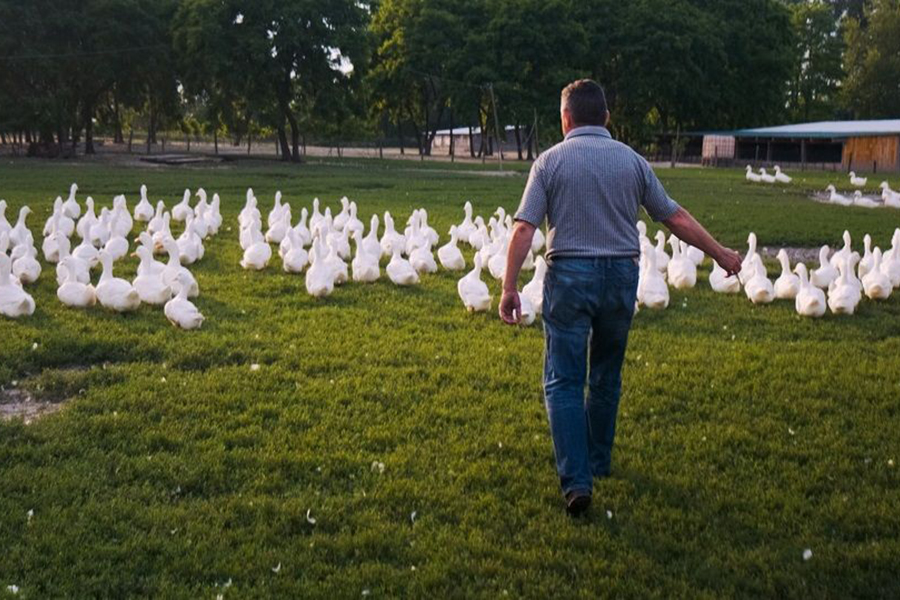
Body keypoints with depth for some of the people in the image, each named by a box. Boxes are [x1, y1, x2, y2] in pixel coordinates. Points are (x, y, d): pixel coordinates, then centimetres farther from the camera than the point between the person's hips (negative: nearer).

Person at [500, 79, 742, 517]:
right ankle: (599, 461, 33)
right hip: (621, 273, 3)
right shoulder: (632, 160, 6)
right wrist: (719, 253, 20)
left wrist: (509, 287, -9)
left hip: (569, 275, -3)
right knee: (606, 377, 18)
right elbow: (675, 218, 9)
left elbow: (525, 228, -10)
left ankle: (576, 479, -11)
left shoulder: (551, 161, -2)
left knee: (563, 381, -1)